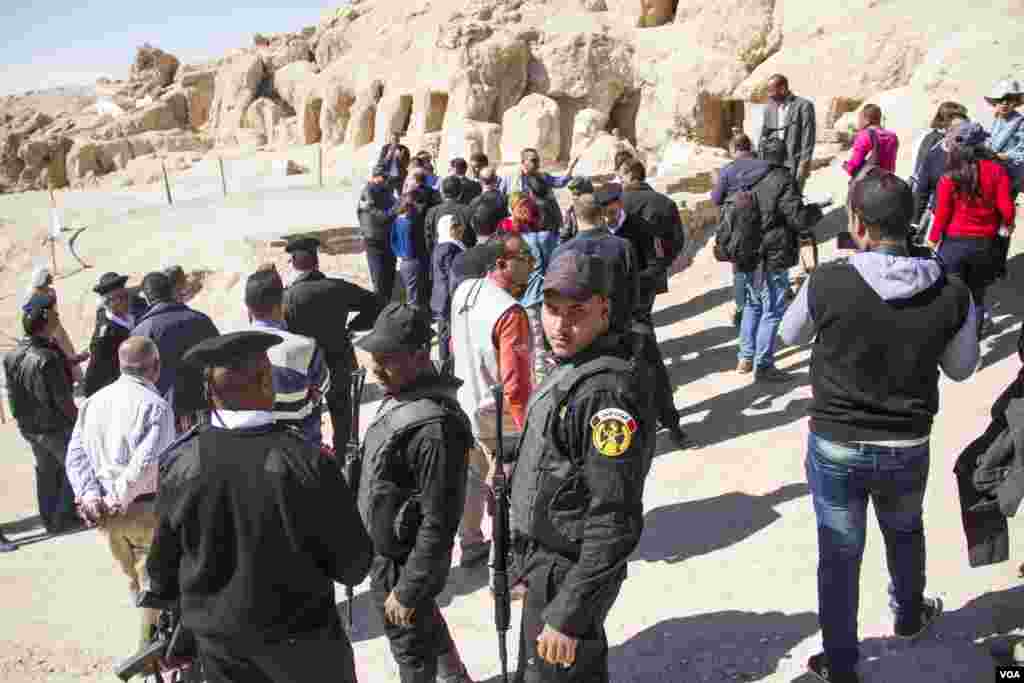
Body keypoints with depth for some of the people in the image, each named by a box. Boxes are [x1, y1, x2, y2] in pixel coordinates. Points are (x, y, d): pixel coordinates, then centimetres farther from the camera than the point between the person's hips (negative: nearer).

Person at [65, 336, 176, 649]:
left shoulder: (92, 402, 4)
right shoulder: (156, 406, -16)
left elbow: (75, 455, -1)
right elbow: (146, 462, -26)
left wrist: (90, 495, -7)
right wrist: (118, 499, -18)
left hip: (105, 511, 7)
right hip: (148, 509, -7)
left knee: (134, 577, 25)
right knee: (155, 580, 11)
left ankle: (154, 633, 45)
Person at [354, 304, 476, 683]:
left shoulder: (435, 427, -33)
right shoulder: (399, 398, -4)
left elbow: (439, 523, -29)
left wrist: (407, 590, -21)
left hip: (404, 562, -9)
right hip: (386, 550, 9)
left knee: (411, 647, 16)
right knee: (426, 622, 30)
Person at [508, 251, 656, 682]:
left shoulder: (605, 391, -30)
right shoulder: (575, 366, 1)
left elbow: (615, 524, -30)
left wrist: (567, 614, -27)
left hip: (565, 575, -9)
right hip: (552, 561, 9)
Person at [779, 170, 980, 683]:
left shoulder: (827, 284, -22)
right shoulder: (952, 294, -15)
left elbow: (791, 335, -1)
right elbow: (961, 368, 2)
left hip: (835, 446, -2)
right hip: (907, 447, 3)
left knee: (839, 555, 13)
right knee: (904, 533, 30)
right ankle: (909, 617, 56)